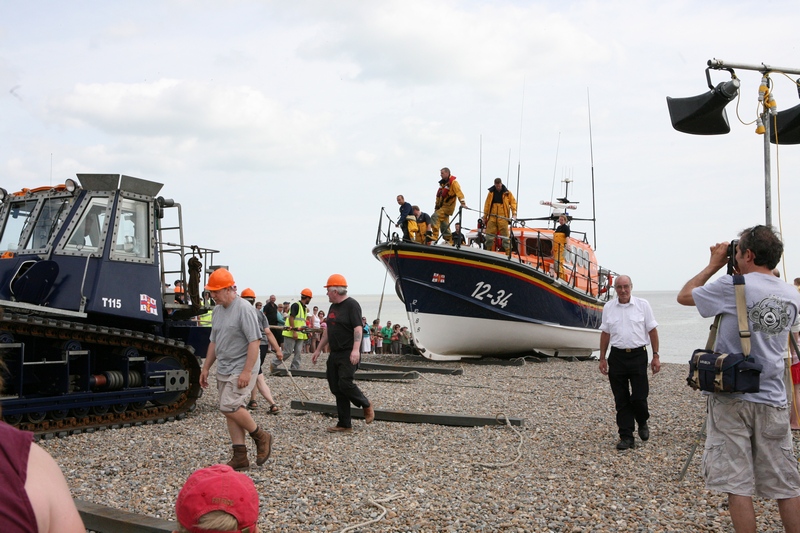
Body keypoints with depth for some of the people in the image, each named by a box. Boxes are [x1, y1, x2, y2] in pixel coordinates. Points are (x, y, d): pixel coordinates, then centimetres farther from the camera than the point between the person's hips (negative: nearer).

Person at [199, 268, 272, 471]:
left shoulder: (244, 309, -15)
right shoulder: (218, 310, 12)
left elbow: (254, 341, -20)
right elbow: (214, 342, 20)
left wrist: (247, 371, -24)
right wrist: (206, 368, 18)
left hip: (241, 370, -8)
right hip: (223, 371, 9)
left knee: (229, 406, -17)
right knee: (231, 411, 6)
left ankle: (261, 437, 3)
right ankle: (240, 457, 11)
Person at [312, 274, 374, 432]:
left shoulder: (351, 305, -10)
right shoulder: (333, 307, 17)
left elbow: (358, 328, -19)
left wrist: (356, 349, -31)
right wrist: (318, 350, 23)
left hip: (348, 354, -9)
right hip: (335, 354, 9)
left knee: (345, 383, -19)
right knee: (336, 389, 5)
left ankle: (366, 405, 8)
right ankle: (345, 425, 11)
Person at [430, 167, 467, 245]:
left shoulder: (453, 182, -11)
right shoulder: (442, 183, 14)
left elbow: (458, 192, -23)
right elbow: (439, 195, 20)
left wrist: (463, 202, -34)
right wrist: (437, 205, 21)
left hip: (448, 206, -9)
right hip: (442, 206, 9)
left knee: (435, 217, -23)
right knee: (444, 224, 11)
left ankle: (435, 236, -25)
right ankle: (449, 240, 20)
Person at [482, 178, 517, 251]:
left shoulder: (507, 193, 5)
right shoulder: (491, 193, 9)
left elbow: (513, 202, 6)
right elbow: (487, 204, 12)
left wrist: (514, 213, -7)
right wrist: (485, 216, 11)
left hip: (503, 218, -2)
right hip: (492, 217, 2)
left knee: (505, 235, -4)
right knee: (489, 235, 2)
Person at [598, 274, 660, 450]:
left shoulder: (643, 305, 0)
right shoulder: (608, 307, 6)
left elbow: (652, 330, 2)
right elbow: (605, 334, 10)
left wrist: (656, 356, -1)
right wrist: (602, 358, 8)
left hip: (638, 355, -2)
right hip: (617, 356, 2)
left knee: (639, 397, -2)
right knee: (621, 400, 4)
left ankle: (642, 422, 29)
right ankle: (626, 437, 12)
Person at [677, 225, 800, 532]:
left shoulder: (733, 287, -11)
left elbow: (683, 296, 1)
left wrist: (714, 265, 11)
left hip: (733, 399, -5)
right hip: (773, 401, 5)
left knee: (737, 483, 1)